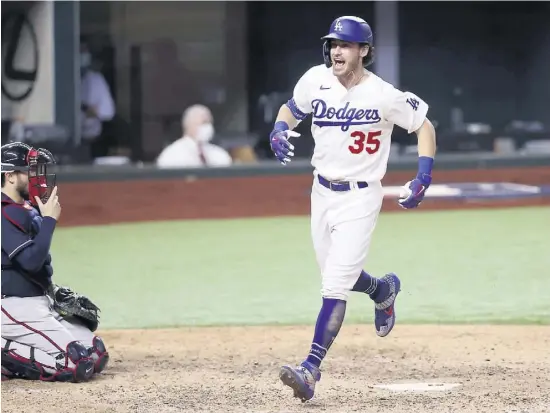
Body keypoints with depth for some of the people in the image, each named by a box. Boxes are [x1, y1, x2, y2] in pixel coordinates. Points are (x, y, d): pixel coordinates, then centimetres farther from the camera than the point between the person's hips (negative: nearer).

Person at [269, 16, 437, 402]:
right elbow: (290, 109, 13)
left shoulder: (383, 95, -16)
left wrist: (423, 178, -12)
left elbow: (424, 126, -3)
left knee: (334, 286, -14)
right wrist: (280, 129, -10)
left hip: (360, 199, -6)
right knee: (338, 276, 19)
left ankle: (311, 370, -16)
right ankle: (384, 289, 52)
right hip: (322, 193, 6)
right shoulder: (316, 80, -5)